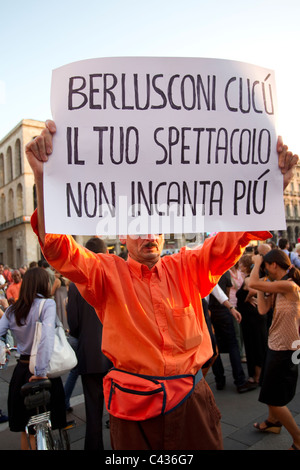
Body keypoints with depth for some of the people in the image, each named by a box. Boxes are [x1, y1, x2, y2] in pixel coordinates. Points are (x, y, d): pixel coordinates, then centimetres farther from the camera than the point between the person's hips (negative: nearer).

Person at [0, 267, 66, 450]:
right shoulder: (47, 304, -15)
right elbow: (47, 336, -27)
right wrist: (41, 371, -27)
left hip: (21, 370, 5)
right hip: (40, 369, -5)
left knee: (26, 428, 21)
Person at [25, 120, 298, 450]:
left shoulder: (186, 267, 0)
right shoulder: (107, 271, -7)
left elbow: (235, 237, -5)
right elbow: (57, 248, -21)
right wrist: (44, 179, -37)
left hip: (191, 398, 2)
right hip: (134, 404, -1)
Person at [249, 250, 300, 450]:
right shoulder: (279, 287, 5)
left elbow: (252, 283, -30)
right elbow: (263, 309, 2)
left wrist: (257, 262, -14)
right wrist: (265, 288, -2)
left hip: (284, 349, -10)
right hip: (276, 345, 10)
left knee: (274, 399, 1)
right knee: (271, 392, 28)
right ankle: (273, 421, 50)